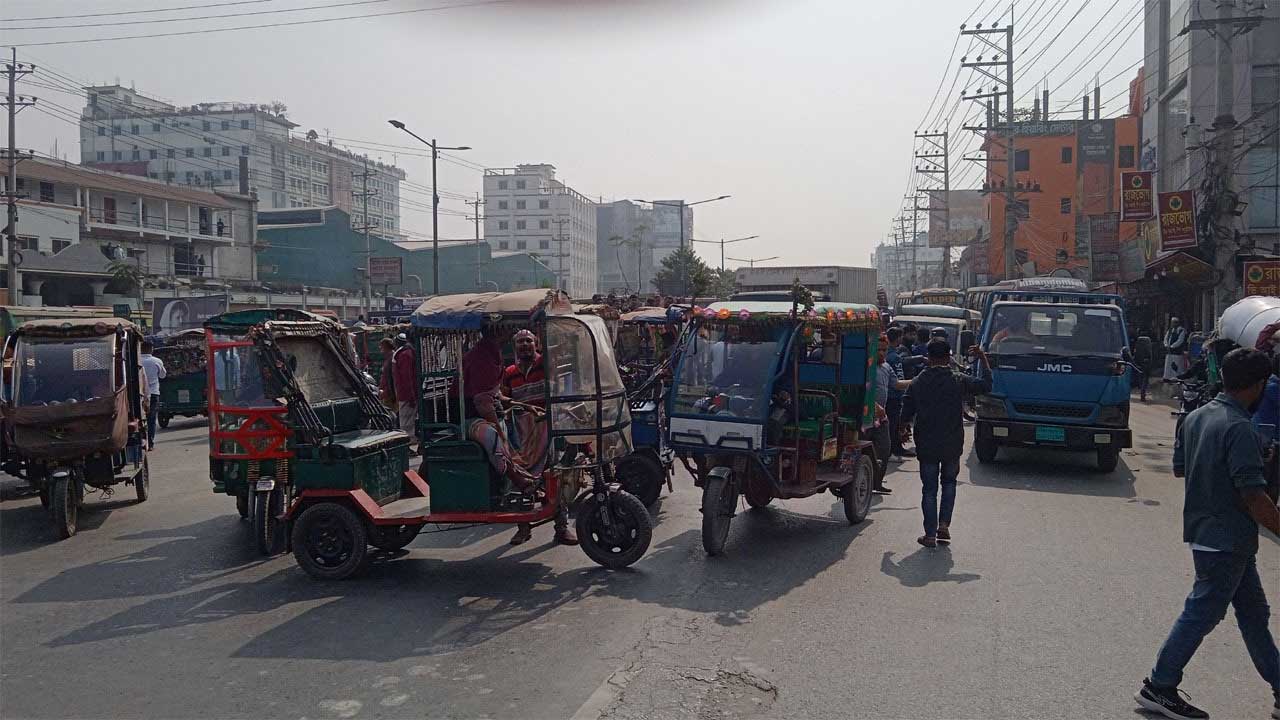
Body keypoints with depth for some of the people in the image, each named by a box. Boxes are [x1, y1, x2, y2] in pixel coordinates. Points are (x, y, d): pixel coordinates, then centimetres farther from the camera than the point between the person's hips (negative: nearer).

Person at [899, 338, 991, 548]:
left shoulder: (917, 383, -5)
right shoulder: (958, 381, -7)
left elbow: (906, 414, -2)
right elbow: (986, 385, 6)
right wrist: (983, 358, 15)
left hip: (926, 445, 0)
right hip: (953, 444, 0)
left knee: (929, 489, 8)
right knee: (949, 482, 20)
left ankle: (930, 534, 7)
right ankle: (944, 525, 9)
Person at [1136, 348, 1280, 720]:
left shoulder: (1196, 417, 5)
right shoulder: (1239, 429, -22)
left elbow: (1179, 467, 15)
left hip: (1204, 531, 9)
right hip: (1227, 540, -9)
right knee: (1201, 614, 1)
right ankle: (1158, 688, 11)